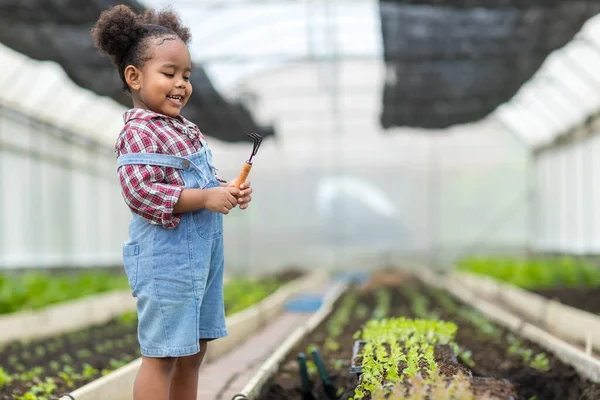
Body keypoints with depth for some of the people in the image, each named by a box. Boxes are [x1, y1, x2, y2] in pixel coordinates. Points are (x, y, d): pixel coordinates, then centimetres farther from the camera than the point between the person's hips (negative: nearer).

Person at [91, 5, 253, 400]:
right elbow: (141, 192, -24)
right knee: (162, 354, -4)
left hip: (204, 254, 9)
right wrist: (205, 198, -23)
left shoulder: (186, 129, 15)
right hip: (165, 256, -9)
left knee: (193, 352, 15)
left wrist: (230, 191, 5)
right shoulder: (139, 133, -14)